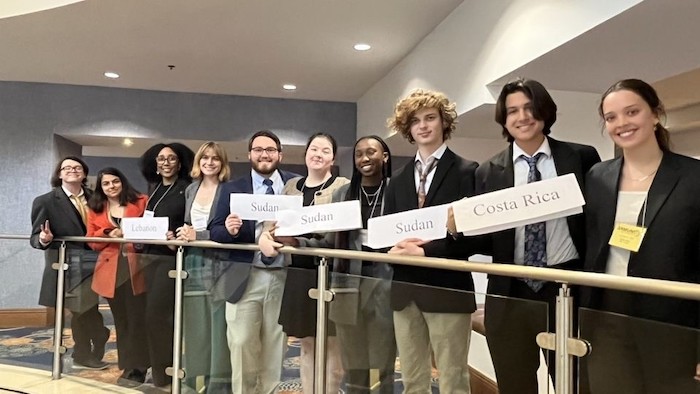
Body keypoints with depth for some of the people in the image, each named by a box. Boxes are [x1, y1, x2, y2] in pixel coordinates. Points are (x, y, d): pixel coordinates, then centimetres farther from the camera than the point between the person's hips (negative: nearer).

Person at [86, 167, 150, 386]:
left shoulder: (140, 202, 2)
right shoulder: (95, 210, 11)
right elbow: (92, 242, 8)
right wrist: (108, 234, -10)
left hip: (136, 267, -3)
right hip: (110, 270, 3)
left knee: (137, 318, -3)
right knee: (121, 320, 10)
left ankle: (137, 368, 8)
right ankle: (129, 366, 21)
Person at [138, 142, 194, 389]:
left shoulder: (187, 189, -6)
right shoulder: (153, 188, 15)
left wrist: (177, 236, -26)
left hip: (172, 257, -7)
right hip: (151, 255, 7)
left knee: (156, 314, -8)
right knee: (160, 315, 13)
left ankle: (162, 374, 5)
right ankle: (164, 368, 27)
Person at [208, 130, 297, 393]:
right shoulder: (232, 189, 7)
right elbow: (214, 231, 3)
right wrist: (228, 229, -18)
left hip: (283, 277, 0)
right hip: (244, 278, 0)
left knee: (275, 347, 11)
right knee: (241, 345, 4)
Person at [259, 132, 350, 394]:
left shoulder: (343, 187, -4)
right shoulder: (291, 186, 13)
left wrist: (295, 241, -23)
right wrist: (265, 235, -15)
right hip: (298, 272, 5)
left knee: (330, 347, 4)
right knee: (307, 346, 15)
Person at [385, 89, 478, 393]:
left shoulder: (466, 171, -2)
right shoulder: (399, 179, 15)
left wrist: (425, 250, -19)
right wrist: (395, 248, -10)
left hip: (447, 289, -5)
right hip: (405, 290, 5)